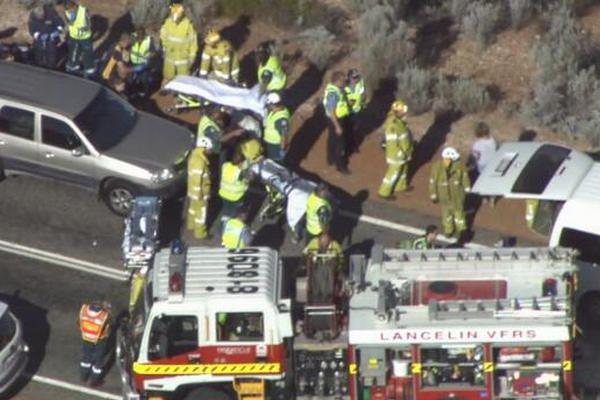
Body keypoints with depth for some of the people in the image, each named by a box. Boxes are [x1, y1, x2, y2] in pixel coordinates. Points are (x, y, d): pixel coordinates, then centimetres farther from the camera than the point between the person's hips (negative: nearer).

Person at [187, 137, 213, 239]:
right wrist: (200, 194, -21)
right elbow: (197, 179, -29)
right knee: (201, 212, 6)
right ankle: (200, 233, 18)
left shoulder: (194, 156, -2)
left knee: (193, 208, 28)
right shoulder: (200, 161, -33)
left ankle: (191, 225, 48)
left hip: (192, 190, 10)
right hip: (200, 192, -10)